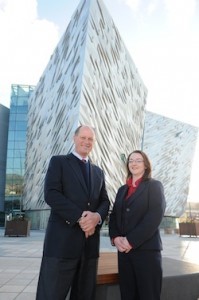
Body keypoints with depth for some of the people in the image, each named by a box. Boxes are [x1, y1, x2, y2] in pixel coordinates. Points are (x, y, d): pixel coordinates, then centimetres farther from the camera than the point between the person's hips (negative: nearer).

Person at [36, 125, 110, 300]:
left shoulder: (98, 172, 21)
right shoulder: (58, 162, 6)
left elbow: (105, 201, 13)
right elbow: (51, 194, -8)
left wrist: (97, 216, -11)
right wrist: (80, 217, -16)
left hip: (90, 242, 5)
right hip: (62, 240, -4)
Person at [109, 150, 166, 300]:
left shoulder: (154, 186, 1)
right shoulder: (122, 189, 17)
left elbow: (155, 217, -11)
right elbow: (114, 216, 12)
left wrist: (131, 240, -16)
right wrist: (115, 237, -7)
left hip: (147, 249, -4)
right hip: (124, 249, 5)